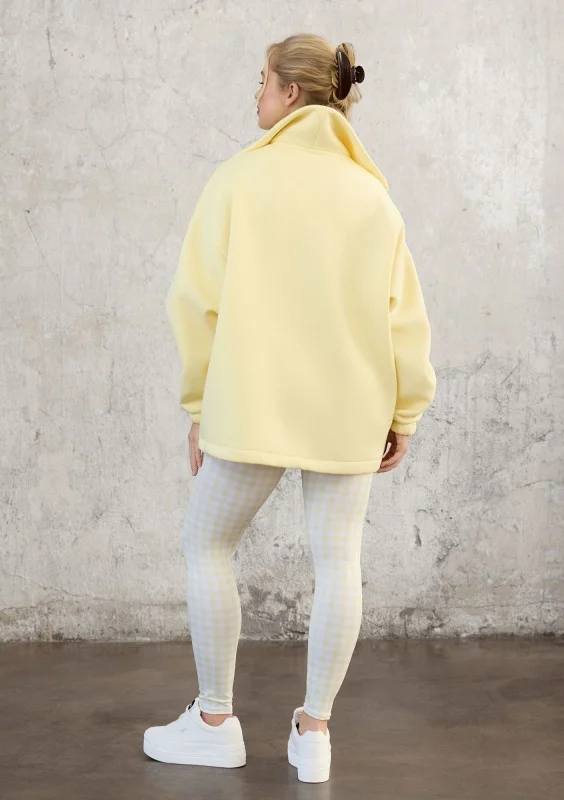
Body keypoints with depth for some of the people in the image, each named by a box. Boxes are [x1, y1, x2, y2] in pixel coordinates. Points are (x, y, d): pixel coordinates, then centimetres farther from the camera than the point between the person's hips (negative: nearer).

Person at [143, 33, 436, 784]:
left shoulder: (239, 178, -3)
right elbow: (405, 315, 3)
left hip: (253, 404, -3)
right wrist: (403, 413, 10)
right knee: (337, 560, 8)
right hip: (349, 410, 3)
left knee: (207, 546, 13)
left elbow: (197, 301, -5)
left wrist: (200, 408, 3)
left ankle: (215, 721, 19)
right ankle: (313, 730, 14)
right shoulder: (371, 192, 6)